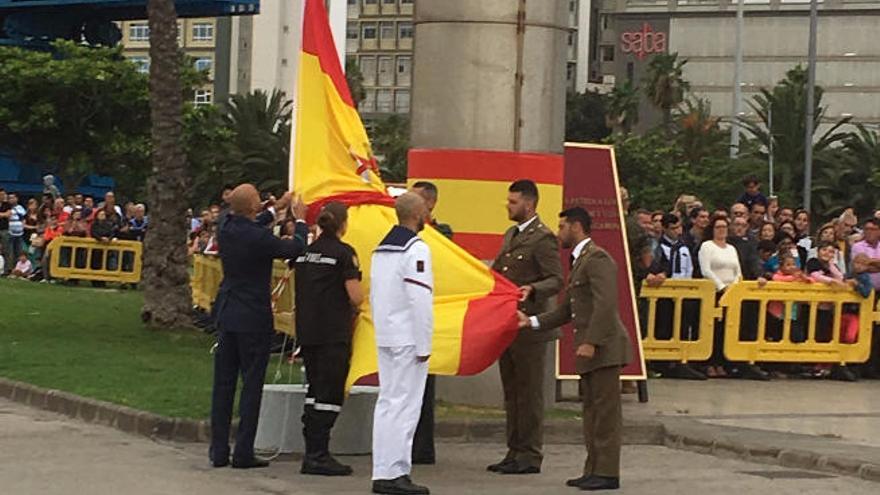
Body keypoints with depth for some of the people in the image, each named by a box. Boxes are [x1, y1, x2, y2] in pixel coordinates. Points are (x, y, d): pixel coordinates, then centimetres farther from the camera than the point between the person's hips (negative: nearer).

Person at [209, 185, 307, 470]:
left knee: (223, 384, 10)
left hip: (226, 315, 7)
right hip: (253, 318, -7)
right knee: (251, 386, 0)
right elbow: (296, 249, -6)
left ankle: (219, 450, 12)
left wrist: (277, 209, 31)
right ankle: (243, 452, 0)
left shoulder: (227, 228, 0)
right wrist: (301, 220, 10)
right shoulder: (258, 239, -20)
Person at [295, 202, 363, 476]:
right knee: (330, 393, -3)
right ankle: (318, 456, -5)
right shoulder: (343, 252, -11)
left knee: (314, 390, 12)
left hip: (306, 331, 7)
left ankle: (312, 454, 13)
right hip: (333, 333, -7)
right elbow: (356, 297, -15)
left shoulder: (306, 252, 10)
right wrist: (357, 302, 7)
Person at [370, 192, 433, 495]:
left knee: (387, 402, 10)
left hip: (385, 337, 8)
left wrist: (382, 330, 19)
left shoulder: (381, 248, 13)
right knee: (404, 405, -6)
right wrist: (423, 345, -15)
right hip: (408, 339, -8)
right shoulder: (416, 249, -14)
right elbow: (420, 300, -18)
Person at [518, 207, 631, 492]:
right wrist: (532, 322, 16)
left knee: (606, 411, -7)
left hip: (604, 347, -11)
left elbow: (605, 303, -21)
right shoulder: (579, 262, 21)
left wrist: (591, 342, -25)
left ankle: (607, 473, -5)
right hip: (589, 351, 11)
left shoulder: (597, 258, -12)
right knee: (592, 412, 13)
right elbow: (566, 311, 24)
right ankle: (594, 470, 17)